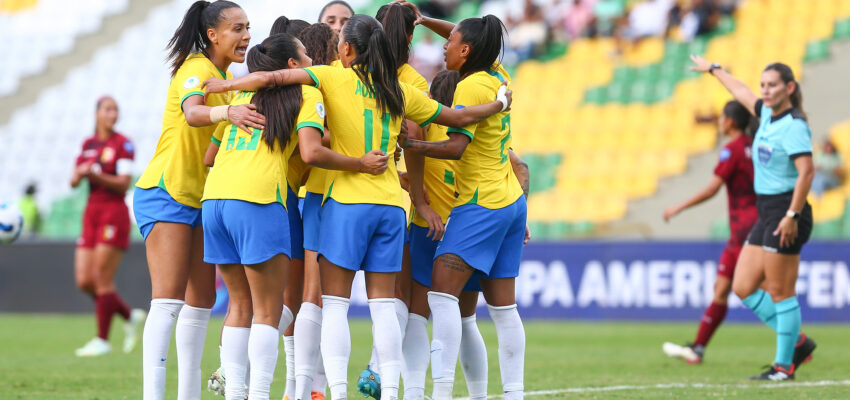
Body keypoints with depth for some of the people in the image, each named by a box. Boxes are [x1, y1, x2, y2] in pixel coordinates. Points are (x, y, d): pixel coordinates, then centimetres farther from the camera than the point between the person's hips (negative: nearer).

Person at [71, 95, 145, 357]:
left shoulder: (123, 144, -4)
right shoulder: (88, 145, 14)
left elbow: (123, 184, -11)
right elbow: (74, 181, 12)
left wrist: (96, 174, -23)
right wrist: (79, 174, -10)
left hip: (114, 213, -7)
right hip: (92, 213, 7)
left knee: (102, 279, -8)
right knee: (84, 281, 0)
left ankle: (102, 340, -1)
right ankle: (130, 316, 19)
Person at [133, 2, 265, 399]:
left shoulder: (225, 77, 14)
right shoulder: (195, 69, -14)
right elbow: (192, 113, -36)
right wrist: (227, 112, -56)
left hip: (200, 199, 9)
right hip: (166, 194, -9)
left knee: (201, 300, 9)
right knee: (168, 300, -17)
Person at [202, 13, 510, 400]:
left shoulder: (333, 77, -2)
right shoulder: (399, 92, 11)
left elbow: (268, 78, -12)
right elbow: (460, 117, 21)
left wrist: (224, 85, 4)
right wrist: (499, 104, 39)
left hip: (347, 201, -4)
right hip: (390, 202, 4)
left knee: (334, 304, -1)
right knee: (382, 303, 7)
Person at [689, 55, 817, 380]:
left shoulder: (794, 126, -15)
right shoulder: (767, 114, 12)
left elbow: (806, 171, -24)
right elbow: (742, 92, 31)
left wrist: (792, 216, -28)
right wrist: (713, 70, 45)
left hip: (785, 213, -10)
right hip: (766, 213, 10)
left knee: (780, 293, -6)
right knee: (744, 287, 8)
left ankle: (784, 366, 1)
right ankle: (797, 342, 16)